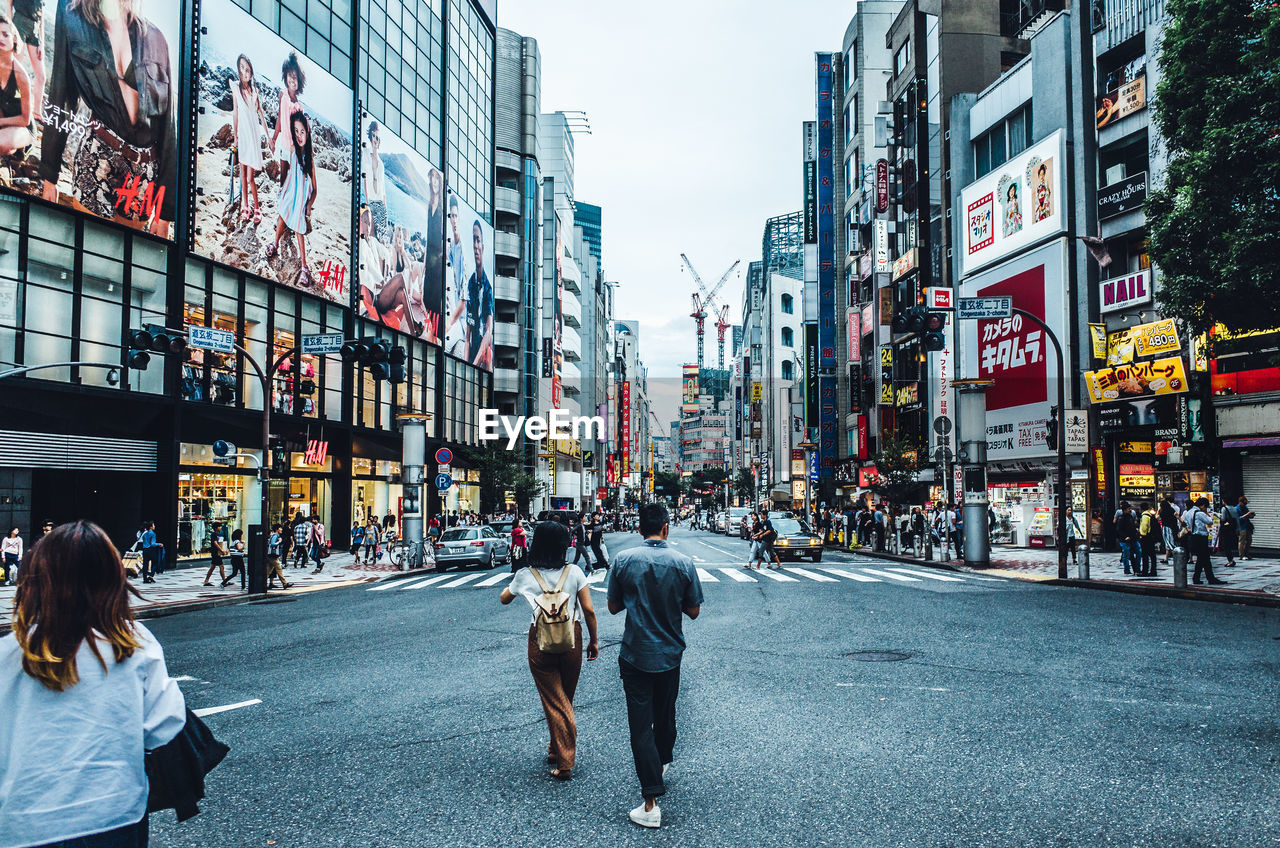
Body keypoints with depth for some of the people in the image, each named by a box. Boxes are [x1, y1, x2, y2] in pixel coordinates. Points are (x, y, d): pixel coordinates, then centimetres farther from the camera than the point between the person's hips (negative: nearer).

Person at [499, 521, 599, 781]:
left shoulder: (526, 575, -3)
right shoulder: (574, 572, -4)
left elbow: (504, 599, 15)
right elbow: (589, 610, -4)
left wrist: (512, 584, 35)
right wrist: (594, 641, 7)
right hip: (571, 638, 1)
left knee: (554, 701, 6)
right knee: (566, 698, 19)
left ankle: (565, 762, 2)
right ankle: (557, 748, 33)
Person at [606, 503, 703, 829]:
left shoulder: (623, 560, -11)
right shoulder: (683, 563, -9)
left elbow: (613, 607, -1)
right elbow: (694, 611, -2)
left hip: (634, 655, -2)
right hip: (670, 654, 2)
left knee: (640, 723, -1)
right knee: (665, 713, 23)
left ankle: (651, 804, -6)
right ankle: (663, 763, 47)